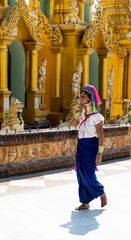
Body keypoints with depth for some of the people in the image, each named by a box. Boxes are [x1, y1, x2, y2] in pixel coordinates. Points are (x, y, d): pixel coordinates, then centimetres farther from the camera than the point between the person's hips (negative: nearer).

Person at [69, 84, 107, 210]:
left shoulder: (96, 116, -13)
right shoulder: (82, 114, 9)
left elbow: (100, 136, -14)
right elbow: (72, 124, 7)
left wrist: (100, 153, -19)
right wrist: (79, 112, -2)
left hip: (90, 146, -7)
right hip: (81, 146, 7)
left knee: (88, 175, -4)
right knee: (81, 174, 7)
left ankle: (102, 193, 21)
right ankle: (85, 202, 15)